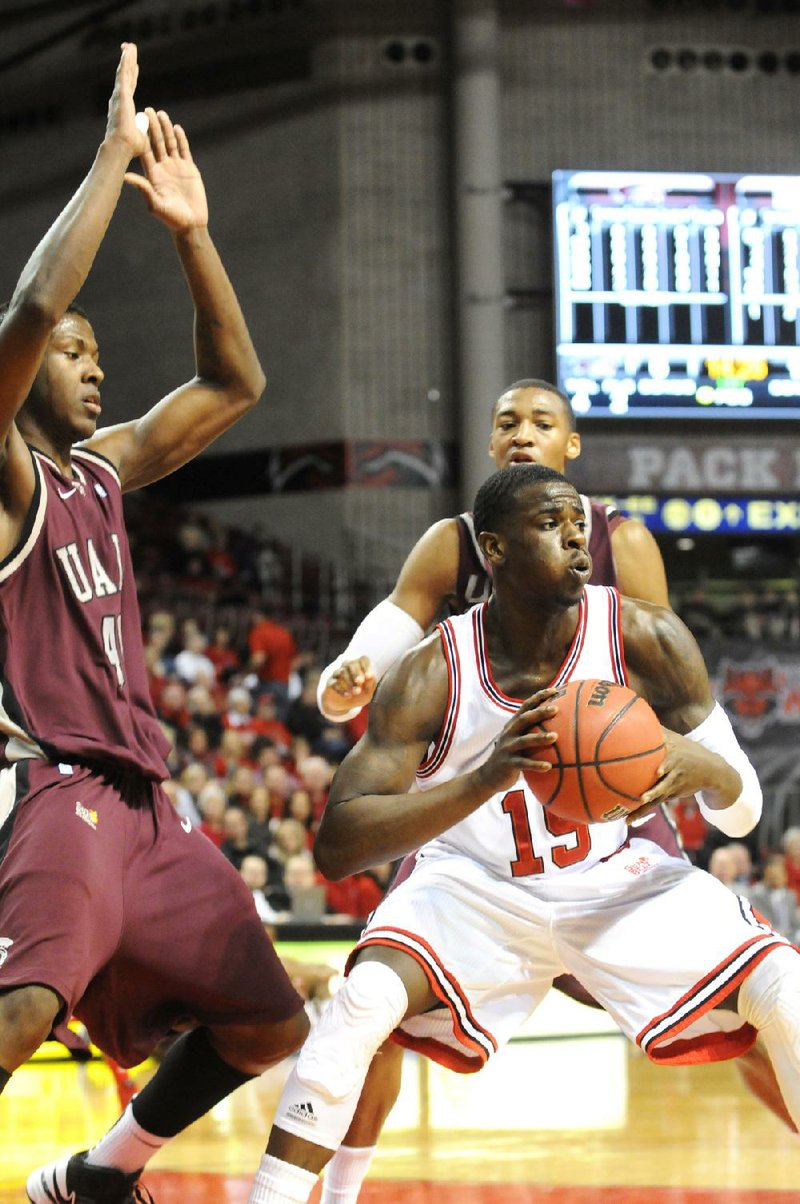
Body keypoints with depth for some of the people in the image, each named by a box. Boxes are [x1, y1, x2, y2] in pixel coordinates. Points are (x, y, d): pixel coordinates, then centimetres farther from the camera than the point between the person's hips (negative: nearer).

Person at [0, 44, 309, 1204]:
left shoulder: (102, 468, 19)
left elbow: (233, 384, 25)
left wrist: (190, 230, 15)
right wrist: (113, 158, -16)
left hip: (141, 804, 9)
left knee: (269, 1024, 14)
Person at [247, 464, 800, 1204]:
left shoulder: (647, 639, -20)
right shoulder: (434, 675, -24)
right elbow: (336, 846, -32)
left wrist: (702, 767, -39)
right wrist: (485, 779, -45)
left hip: (619, 881, 2)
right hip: (477, 886, -2)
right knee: (367, 1000, -32)